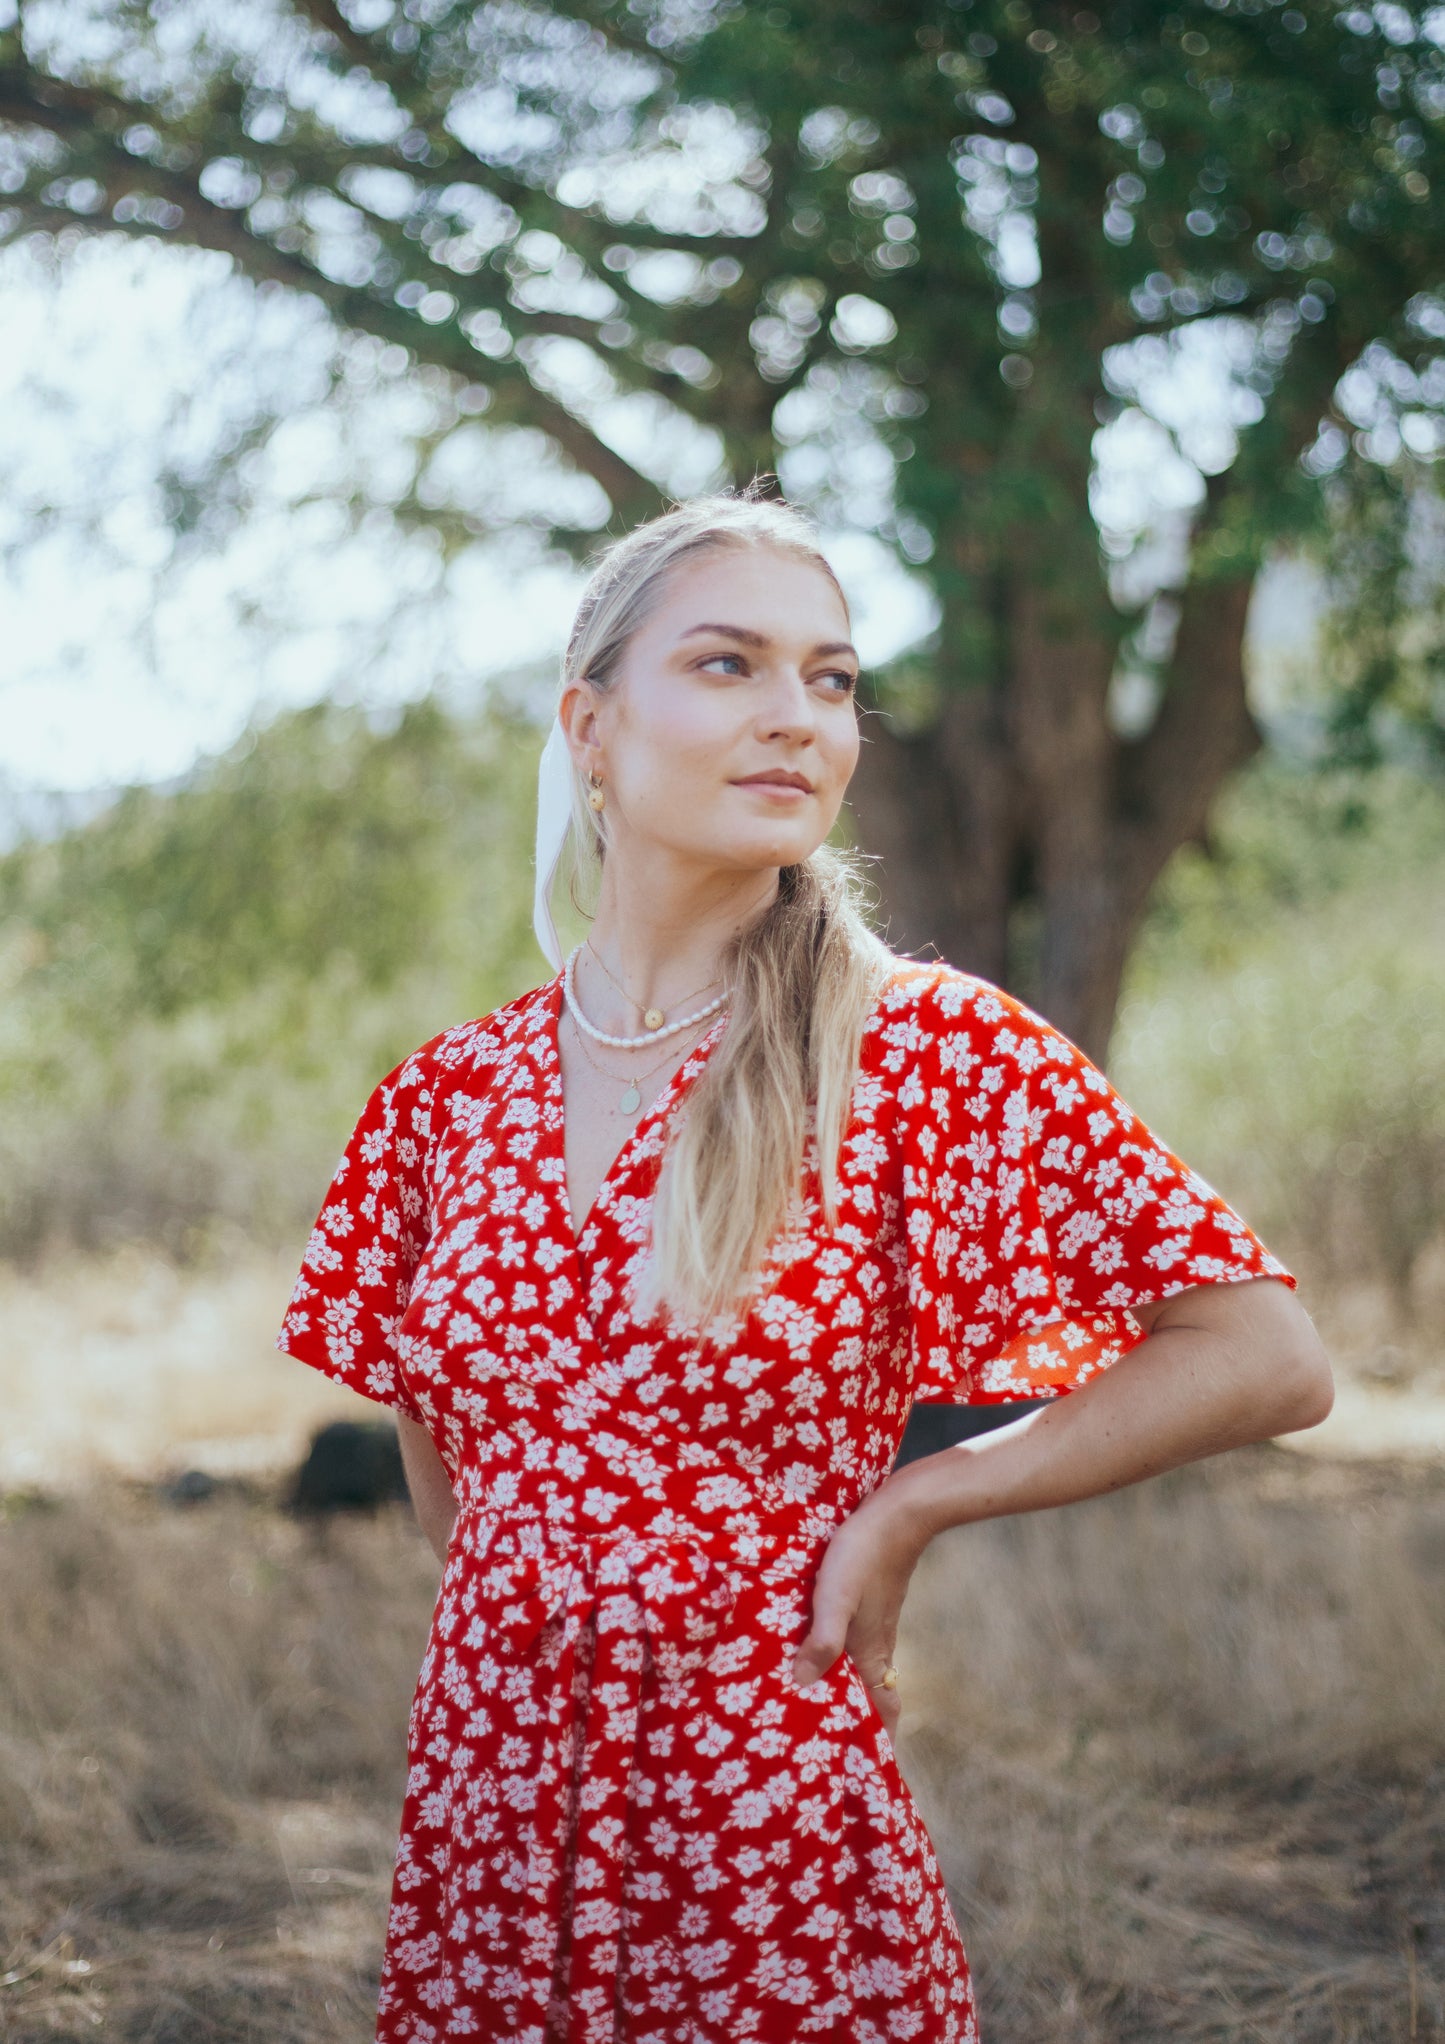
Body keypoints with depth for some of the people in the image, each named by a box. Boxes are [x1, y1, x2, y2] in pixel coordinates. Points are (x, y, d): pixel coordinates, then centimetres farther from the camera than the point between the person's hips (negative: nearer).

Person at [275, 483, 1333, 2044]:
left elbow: (1269, 1361, -12)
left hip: (778, 1866, -3)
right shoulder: (455, 1091, 3)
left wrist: (903, 1506, -11)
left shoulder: (928, 1053, -9)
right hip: (485, 1837, 3)